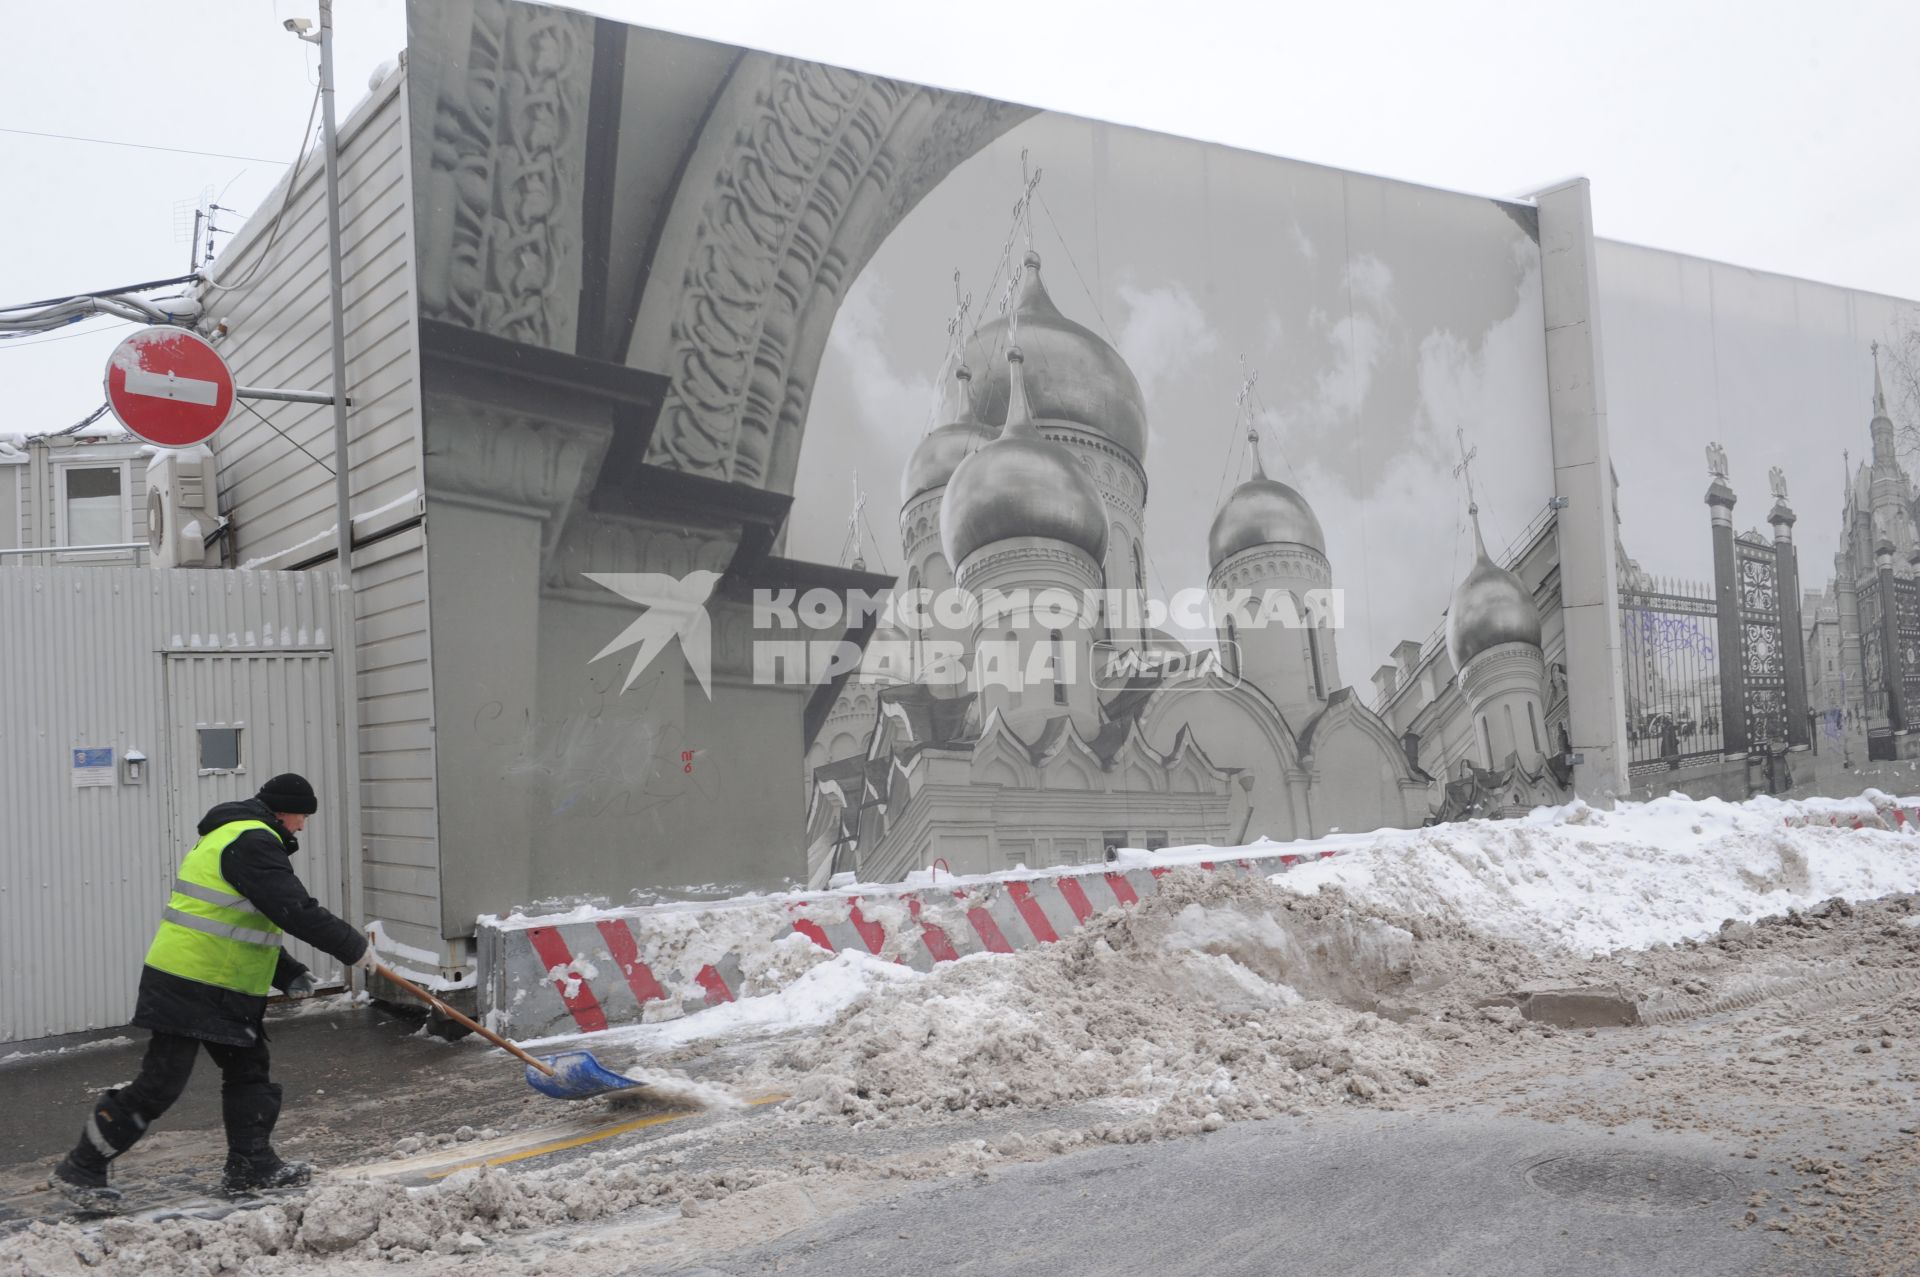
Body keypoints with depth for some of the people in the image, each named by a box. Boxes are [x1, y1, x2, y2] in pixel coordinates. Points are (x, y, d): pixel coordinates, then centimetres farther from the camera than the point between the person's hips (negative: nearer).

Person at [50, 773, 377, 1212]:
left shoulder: (233, 838, 19)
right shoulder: (253, 843, -17)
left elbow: (254, 924, 23)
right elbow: (296, 911, -24)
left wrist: (289, 975, 17)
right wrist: (355, 947, -15)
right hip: (188, 989, -11)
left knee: (249, 1072, 13)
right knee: (160, 1084, -3)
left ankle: (251, 1167, 19)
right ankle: (80, 1169, 11)